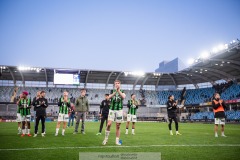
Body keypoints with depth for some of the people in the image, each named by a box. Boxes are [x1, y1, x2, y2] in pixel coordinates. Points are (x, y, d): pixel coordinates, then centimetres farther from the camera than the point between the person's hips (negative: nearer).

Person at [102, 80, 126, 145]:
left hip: (119, 110, 0)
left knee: (118, 126, 3)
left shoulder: (122, 91, 7)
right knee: (109, 124, -10)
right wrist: (115, 92, -24)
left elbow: (123, 96, -15)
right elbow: (109, 97, -11)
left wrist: (118, 90, -20)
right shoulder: (112, 91, 9)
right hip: (112, 110, 0)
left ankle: (117, 141, 11)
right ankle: (106, 139, 5)